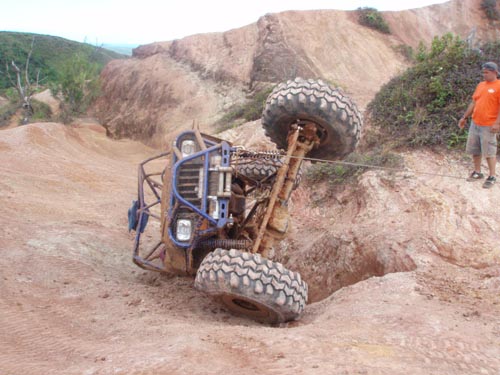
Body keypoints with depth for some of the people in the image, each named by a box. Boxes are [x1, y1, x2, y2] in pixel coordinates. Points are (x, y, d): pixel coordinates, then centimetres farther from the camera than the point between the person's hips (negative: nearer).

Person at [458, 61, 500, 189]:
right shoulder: (480, 85, 12)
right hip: (475, 123, 7)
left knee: (489, 151, -2)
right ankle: (477, 173, 24)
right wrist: (464, 117, 17)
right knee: (474, 150, 12)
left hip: (488, 126, -7)